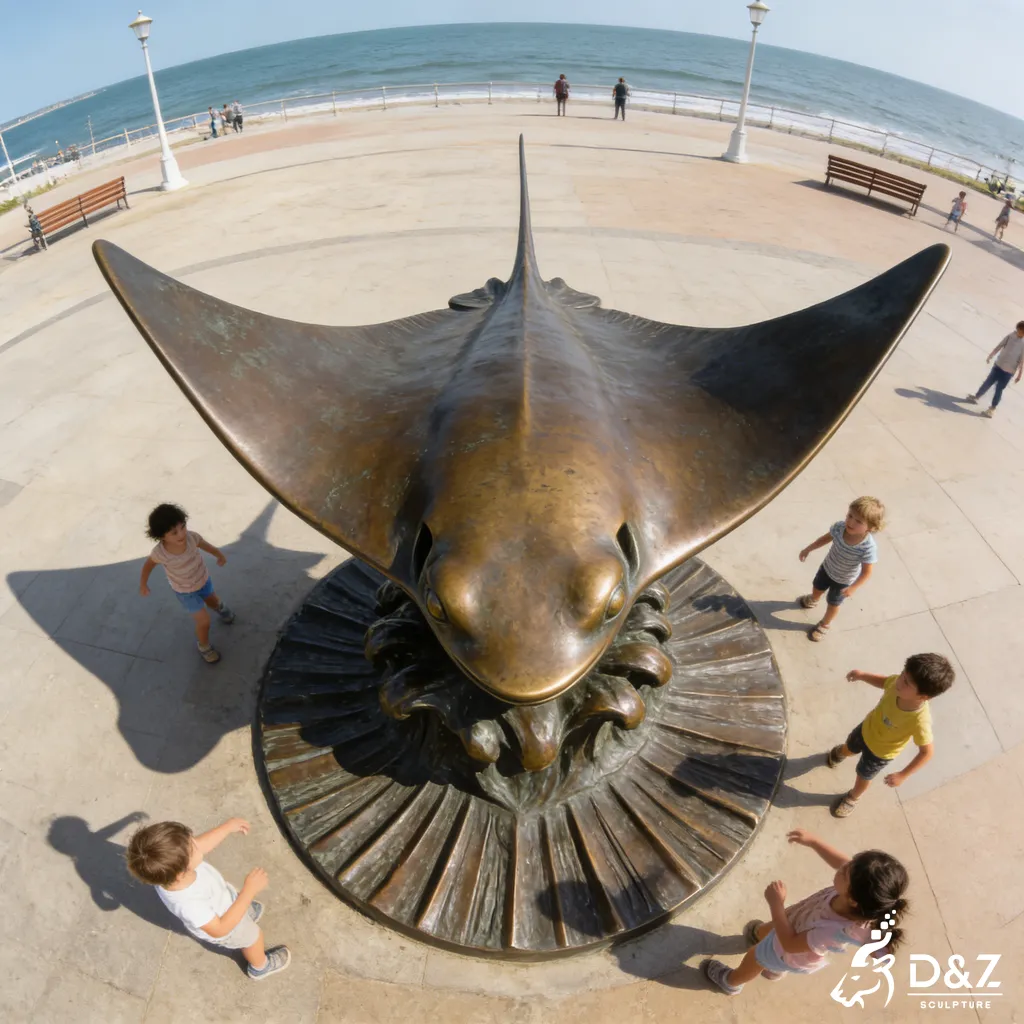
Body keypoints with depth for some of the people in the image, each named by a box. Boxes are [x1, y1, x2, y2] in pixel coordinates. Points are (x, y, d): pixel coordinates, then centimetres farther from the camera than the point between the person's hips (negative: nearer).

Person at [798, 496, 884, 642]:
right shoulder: (840, 527, -30)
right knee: (817, 588, 33)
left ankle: (824, 625, 52)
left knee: (833, 603, 22)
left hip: (843, 580, -4)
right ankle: (813, 600, 70)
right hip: (827, 567, 4)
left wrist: (853, 588, -33)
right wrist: (808, 549, -2)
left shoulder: (868, 548, -41)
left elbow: (867, 572, -27)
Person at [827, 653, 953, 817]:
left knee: (863, 776, 24)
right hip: (868, 728, 3)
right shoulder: (899, 683, -33)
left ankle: (853, 798, 57)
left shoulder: (920, 720, -44)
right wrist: (862, 675, -17)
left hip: (881, 751, -3)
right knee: (850, 748, 34)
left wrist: (903, 775, -24)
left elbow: (927, 752, -28)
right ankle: (840, 753, 70)